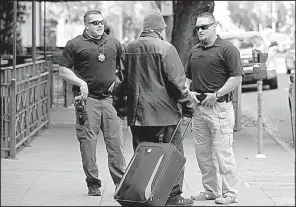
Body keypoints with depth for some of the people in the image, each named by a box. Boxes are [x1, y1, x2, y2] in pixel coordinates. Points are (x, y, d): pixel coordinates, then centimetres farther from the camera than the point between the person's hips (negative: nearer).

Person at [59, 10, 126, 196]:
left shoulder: (114, 44, 14)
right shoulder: (75, 45, 1)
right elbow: (63, 70, 0)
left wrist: (118, 82, 5)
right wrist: (81, 83, -12)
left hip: (109, 98, 3)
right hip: (87, 99, -3)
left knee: (116, 140, -2)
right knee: (88, 142, -3)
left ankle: (121, 182, 2)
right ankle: (93, 184, 5)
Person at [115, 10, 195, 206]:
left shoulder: (129, 48, 8)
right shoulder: (165, 48, -10)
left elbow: (125, 79, 18)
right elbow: (177, 81, -11)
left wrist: (120, 103, 29)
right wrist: (187, 104, -2)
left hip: (137, 113, 6)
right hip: (164, 112, -5)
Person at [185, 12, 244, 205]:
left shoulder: (227, 49, -5)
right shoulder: (194, 51, 16)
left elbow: (237, 78, -11)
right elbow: (187, 77, 23)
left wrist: (216, 95, -16)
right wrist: (188, 92, 3)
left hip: (219, 106, -7)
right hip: (198, 107, 7)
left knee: (222, 151, -8)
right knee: (203, 152, 9)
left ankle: (230, 192, -2)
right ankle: (211, 190, 19)